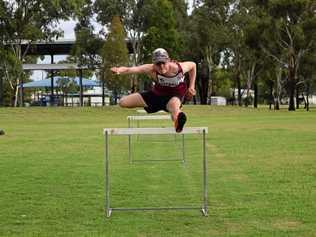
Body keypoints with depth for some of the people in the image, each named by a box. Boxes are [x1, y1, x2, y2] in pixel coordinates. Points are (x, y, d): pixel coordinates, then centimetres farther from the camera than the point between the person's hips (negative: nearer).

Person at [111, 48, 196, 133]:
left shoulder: (178, 68, -25)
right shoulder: (151, 69, -29)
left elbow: (193, 65, -3)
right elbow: (134, 69, -46)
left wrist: (191, 86, -3)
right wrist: (120, 70, -67)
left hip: (175, 95, -3)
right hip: (157, 94, 3)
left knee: (174, 104, -42)